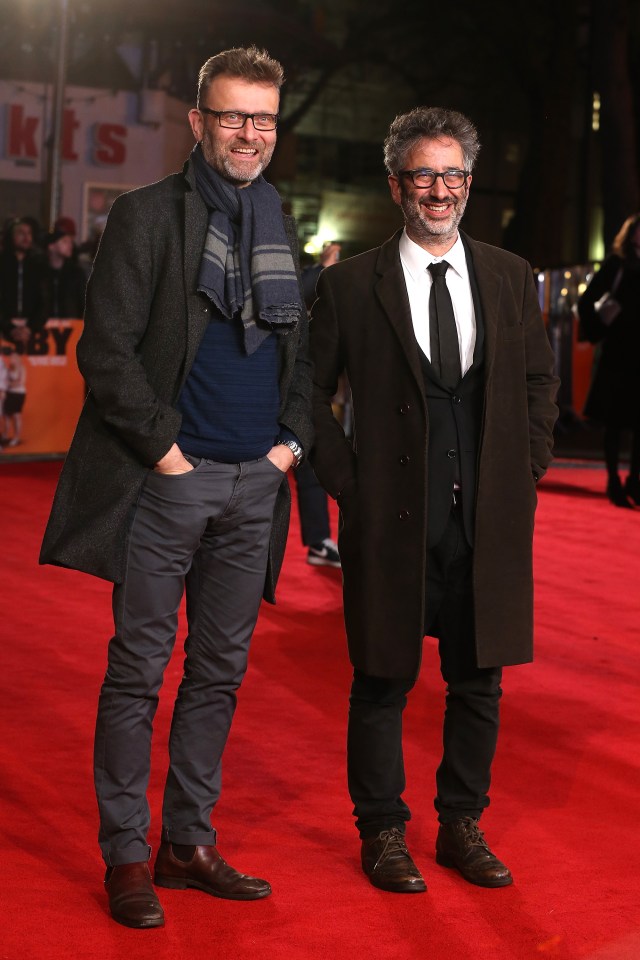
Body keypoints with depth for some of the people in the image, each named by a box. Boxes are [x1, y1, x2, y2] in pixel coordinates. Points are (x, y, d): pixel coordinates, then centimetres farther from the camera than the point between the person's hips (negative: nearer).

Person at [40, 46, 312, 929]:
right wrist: (164, 448, -11)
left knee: (219, 673, 10)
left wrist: (292, 438, 5)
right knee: (138, 672, 1)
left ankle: (190, 842, 21)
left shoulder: (283, 227, 13)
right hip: (169, 481, -5)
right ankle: (126, 855, 11)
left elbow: (302, 351, 19)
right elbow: (106, 349, -9)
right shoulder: (147, 217, -4)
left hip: (255, 484, 5)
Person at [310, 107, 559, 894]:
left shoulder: (511, 277, 7)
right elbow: (310, 390, 3)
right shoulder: (351, 284, -2)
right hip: (392, 522, -3)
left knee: (479, 683, 11)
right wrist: (347, 479, -3)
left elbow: (541, 380, 16)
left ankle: (462, 827, 27)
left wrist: (526, 470, 7)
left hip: (488, 521, 3)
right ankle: (383, 834, 22)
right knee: (383, 683, 7)